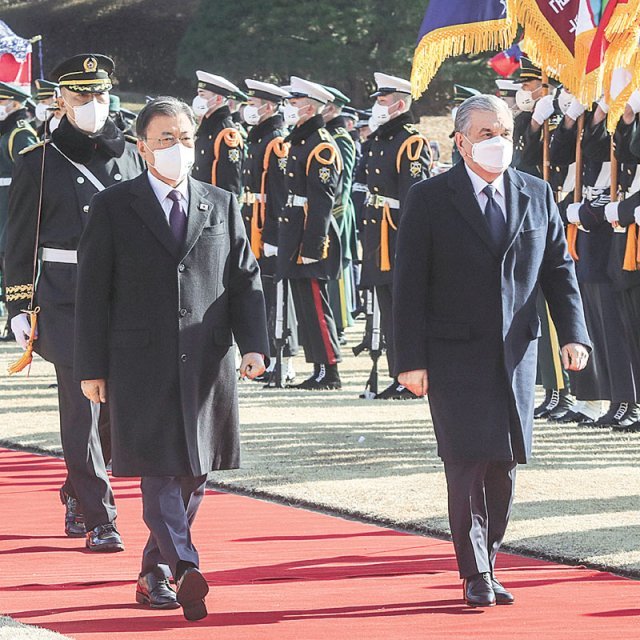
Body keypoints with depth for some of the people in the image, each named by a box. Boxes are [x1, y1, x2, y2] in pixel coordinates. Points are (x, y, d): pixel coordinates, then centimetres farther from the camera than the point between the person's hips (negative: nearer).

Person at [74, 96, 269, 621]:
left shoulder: (222, 205, 12)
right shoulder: (113, 208, 3)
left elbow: (245, 280, 11)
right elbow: (93, 291, 3)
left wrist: (253, 345, -3)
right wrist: (92, 367, -2)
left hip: (207, 364, 3)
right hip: (143, 364, -3)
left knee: (194, 475, 8)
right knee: (161, 472, -12)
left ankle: (155, 575, 22)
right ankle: (187, 571, -21)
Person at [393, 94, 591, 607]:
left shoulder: (537, 196, 8)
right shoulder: (430, 199, -3)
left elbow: (559, 269, 12)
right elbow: (410, 284, -3)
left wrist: (573, 333, -2)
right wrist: (411, 359, -9)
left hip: (516, 354, 4)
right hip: (455, 356, -3)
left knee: (505, 465, 5)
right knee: (468, 464, -7)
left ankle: (488, 565, 19)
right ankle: (476, 575, 2)